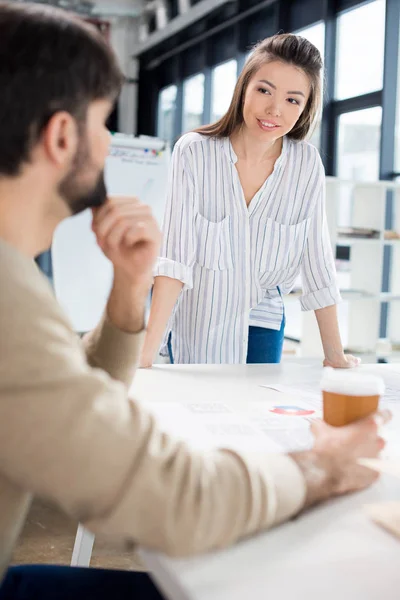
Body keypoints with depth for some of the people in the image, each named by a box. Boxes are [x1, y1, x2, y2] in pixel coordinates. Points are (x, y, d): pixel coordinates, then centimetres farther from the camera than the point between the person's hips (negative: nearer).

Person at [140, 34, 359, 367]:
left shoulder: (307, 164, -13)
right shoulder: (194, 153, -20)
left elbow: (317, 261, -7)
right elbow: (175, 257, -24)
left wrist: (336, 356, -3)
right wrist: (146, 353, -30)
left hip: (260, 321, 2)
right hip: (193, 318, -2)